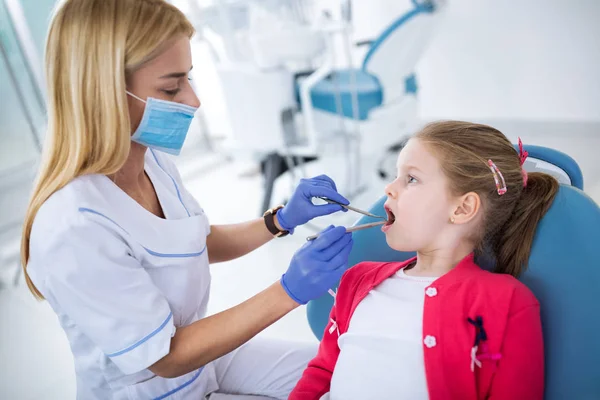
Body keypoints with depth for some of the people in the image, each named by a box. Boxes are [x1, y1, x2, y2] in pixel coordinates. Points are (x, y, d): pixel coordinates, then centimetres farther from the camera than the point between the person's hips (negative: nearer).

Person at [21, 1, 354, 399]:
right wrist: (289, 291, -30)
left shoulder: (152, 159, -10)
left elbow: (204, 243, 6)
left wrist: (281, 220, -9)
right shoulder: (74, 229, -34)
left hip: (200, 353, 7)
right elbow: (166, 358, -26)